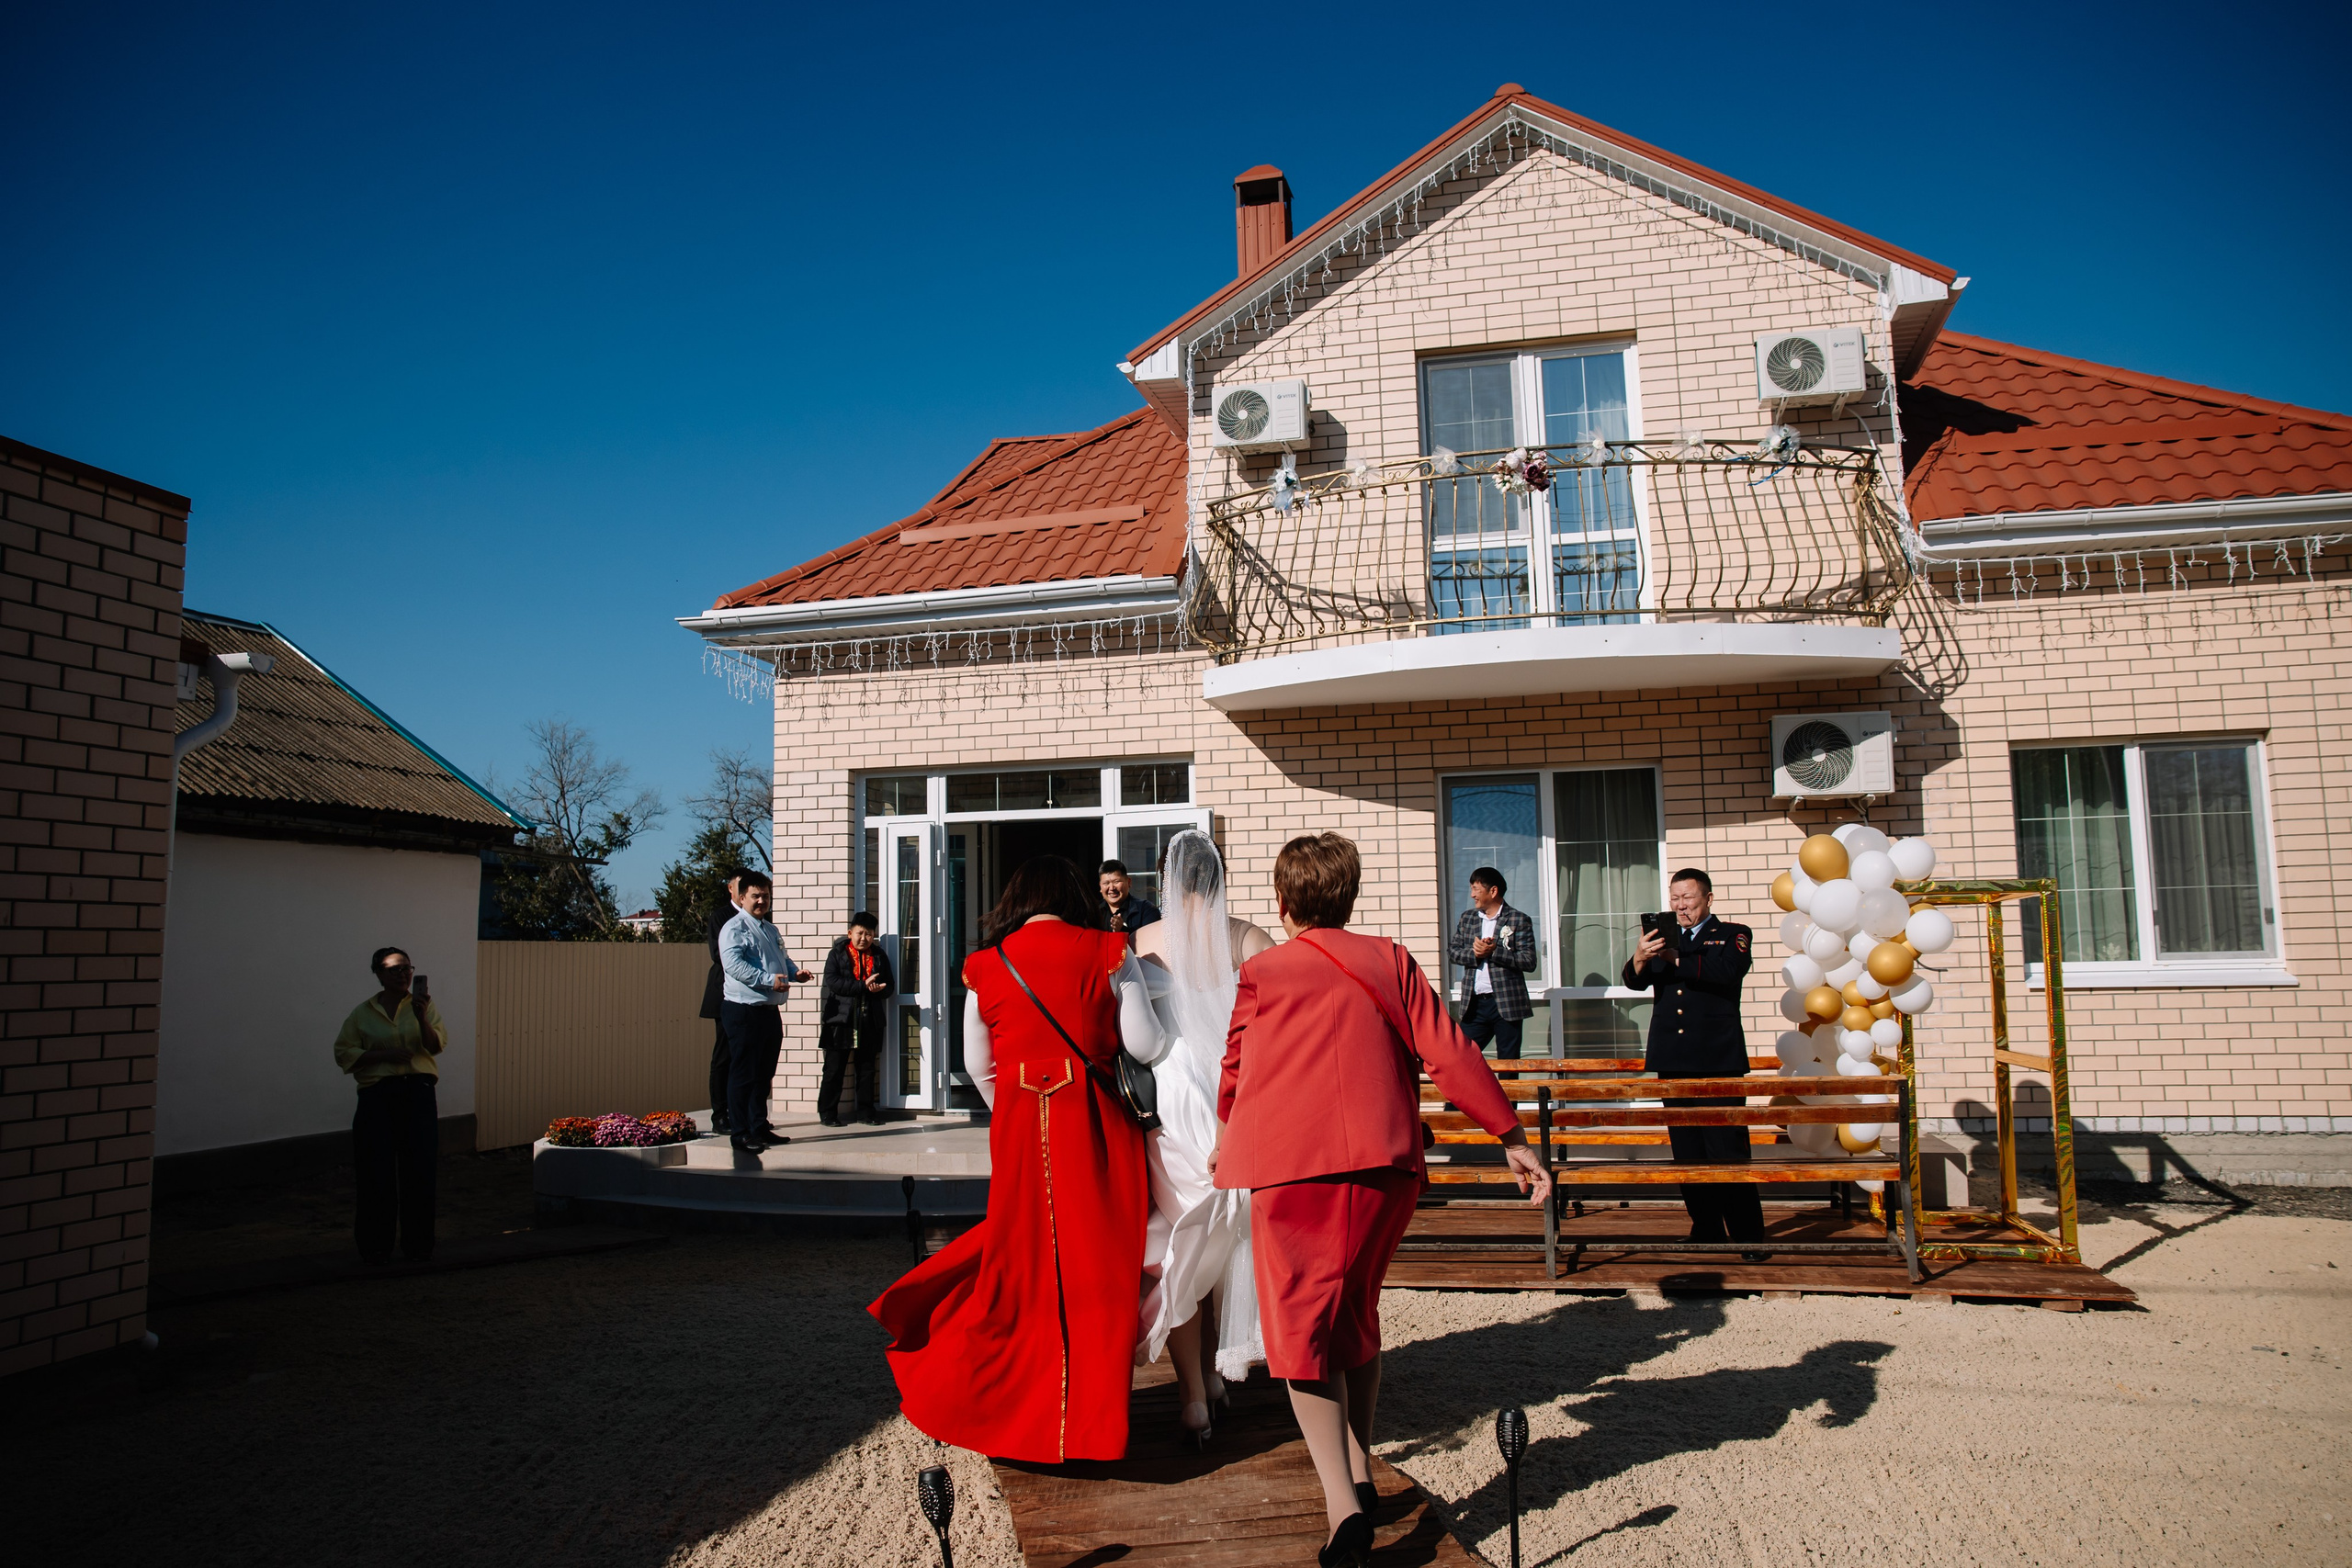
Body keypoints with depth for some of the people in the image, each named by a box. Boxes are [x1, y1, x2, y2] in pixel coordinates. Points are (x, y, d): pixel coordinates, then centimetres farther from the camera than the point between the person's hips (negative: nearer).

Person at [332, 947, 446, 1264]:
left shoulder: (423, 1006, 8)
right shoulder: (363, 1013, 8)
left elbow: (438, 1045, -5)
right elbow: (344, 1052, 2)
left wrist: (422, 1018, -23)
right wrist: (384, 1054, -11)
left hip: (418, 1094, 0)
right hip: (377, 1097, 0)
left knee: (420, 1170, 1)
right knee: (376, 1171, -1)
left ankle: (417, 1245, 12)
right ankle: (376, 1245, 11)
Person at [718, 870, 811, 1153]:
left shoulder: (770, 930, 20)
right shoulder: (734, 928, -9)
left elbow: (783, 959, 30)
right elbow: (733, 963, -23)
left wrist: (795, 971, 8)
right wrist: (769, 980, -27)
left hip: (770, 1011, 9)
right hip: (744, 1011, -9)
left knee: (764, 1074, 14)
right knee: (744, 1074, -3)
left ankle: (760, 1129, 22)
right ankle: (741, 1133, 2)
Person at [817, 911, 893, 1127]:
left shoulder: (880, 956, 12)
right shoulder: (837, 954, 2)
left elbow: (888, 987, 9)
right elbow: (832, 982, -12)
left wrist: (877, 990, -15)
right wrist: (864, 986, -19)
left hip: (869, 1022, 3)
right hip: (841, 1020, -3)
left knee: (866, 1069, 8)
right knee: (834, 1068, 2)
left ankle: (866, 1111, 17)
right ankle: (827, 1113, 10)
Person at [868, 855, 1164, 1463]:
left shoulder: (986, 966, 4)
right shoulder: (1107, 953, -3)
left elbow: (977, 1065, 9)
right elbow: (1145, 1046, -6)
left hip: (1019, 1124, 2)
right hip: (1096, 1124, -2)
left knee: (1022, 1257, 16)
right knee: (1094, 1265, 7)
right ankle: (1085, 1421, 15)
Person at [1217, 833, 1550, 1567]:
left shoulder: (1261, 972, 7)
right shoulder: (1390, 962, 11)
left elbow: (1235, 1068, 17)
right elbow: (1449, 1052, 4)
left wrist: (1227, 1139, 36)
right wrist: (1513, 1138, 9)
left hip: (1291, 1165, -3)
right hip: (1383, 1163, 4)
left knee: (1302, 1330, -2)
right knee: (1356, 1314, 21)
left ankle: (1343, 1506, -14)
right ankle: (1359, 1474, 28)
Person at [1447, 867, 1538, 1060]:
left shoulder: (1519, 920, -2)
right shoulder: (1467, 918, 13)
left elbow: (1529, 962, -9)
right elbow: (1452, 951, 9)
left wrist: (1494, 951, -18)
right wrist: (1474, 954, -11)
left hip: (1507, 1005, -4)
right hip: (1475, 1003, 4)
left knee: (1509, 1064, 2)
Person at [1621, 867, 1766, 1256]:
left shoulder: (1732, 935, 5)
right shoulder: (1663, 939, 16)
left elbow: (1727, 971, -16)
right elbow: (1634, 981, 3)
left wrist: (1676, 959, -23)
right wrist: (1640, 958, -19)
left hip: (1718, 1061, -4)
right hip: (1672, 1062, 4)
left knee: (1728, 1151, -6)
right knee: (1687, 1154, 8)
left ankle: (1748, 1237, 1)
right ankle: (1707, 1232, 16)